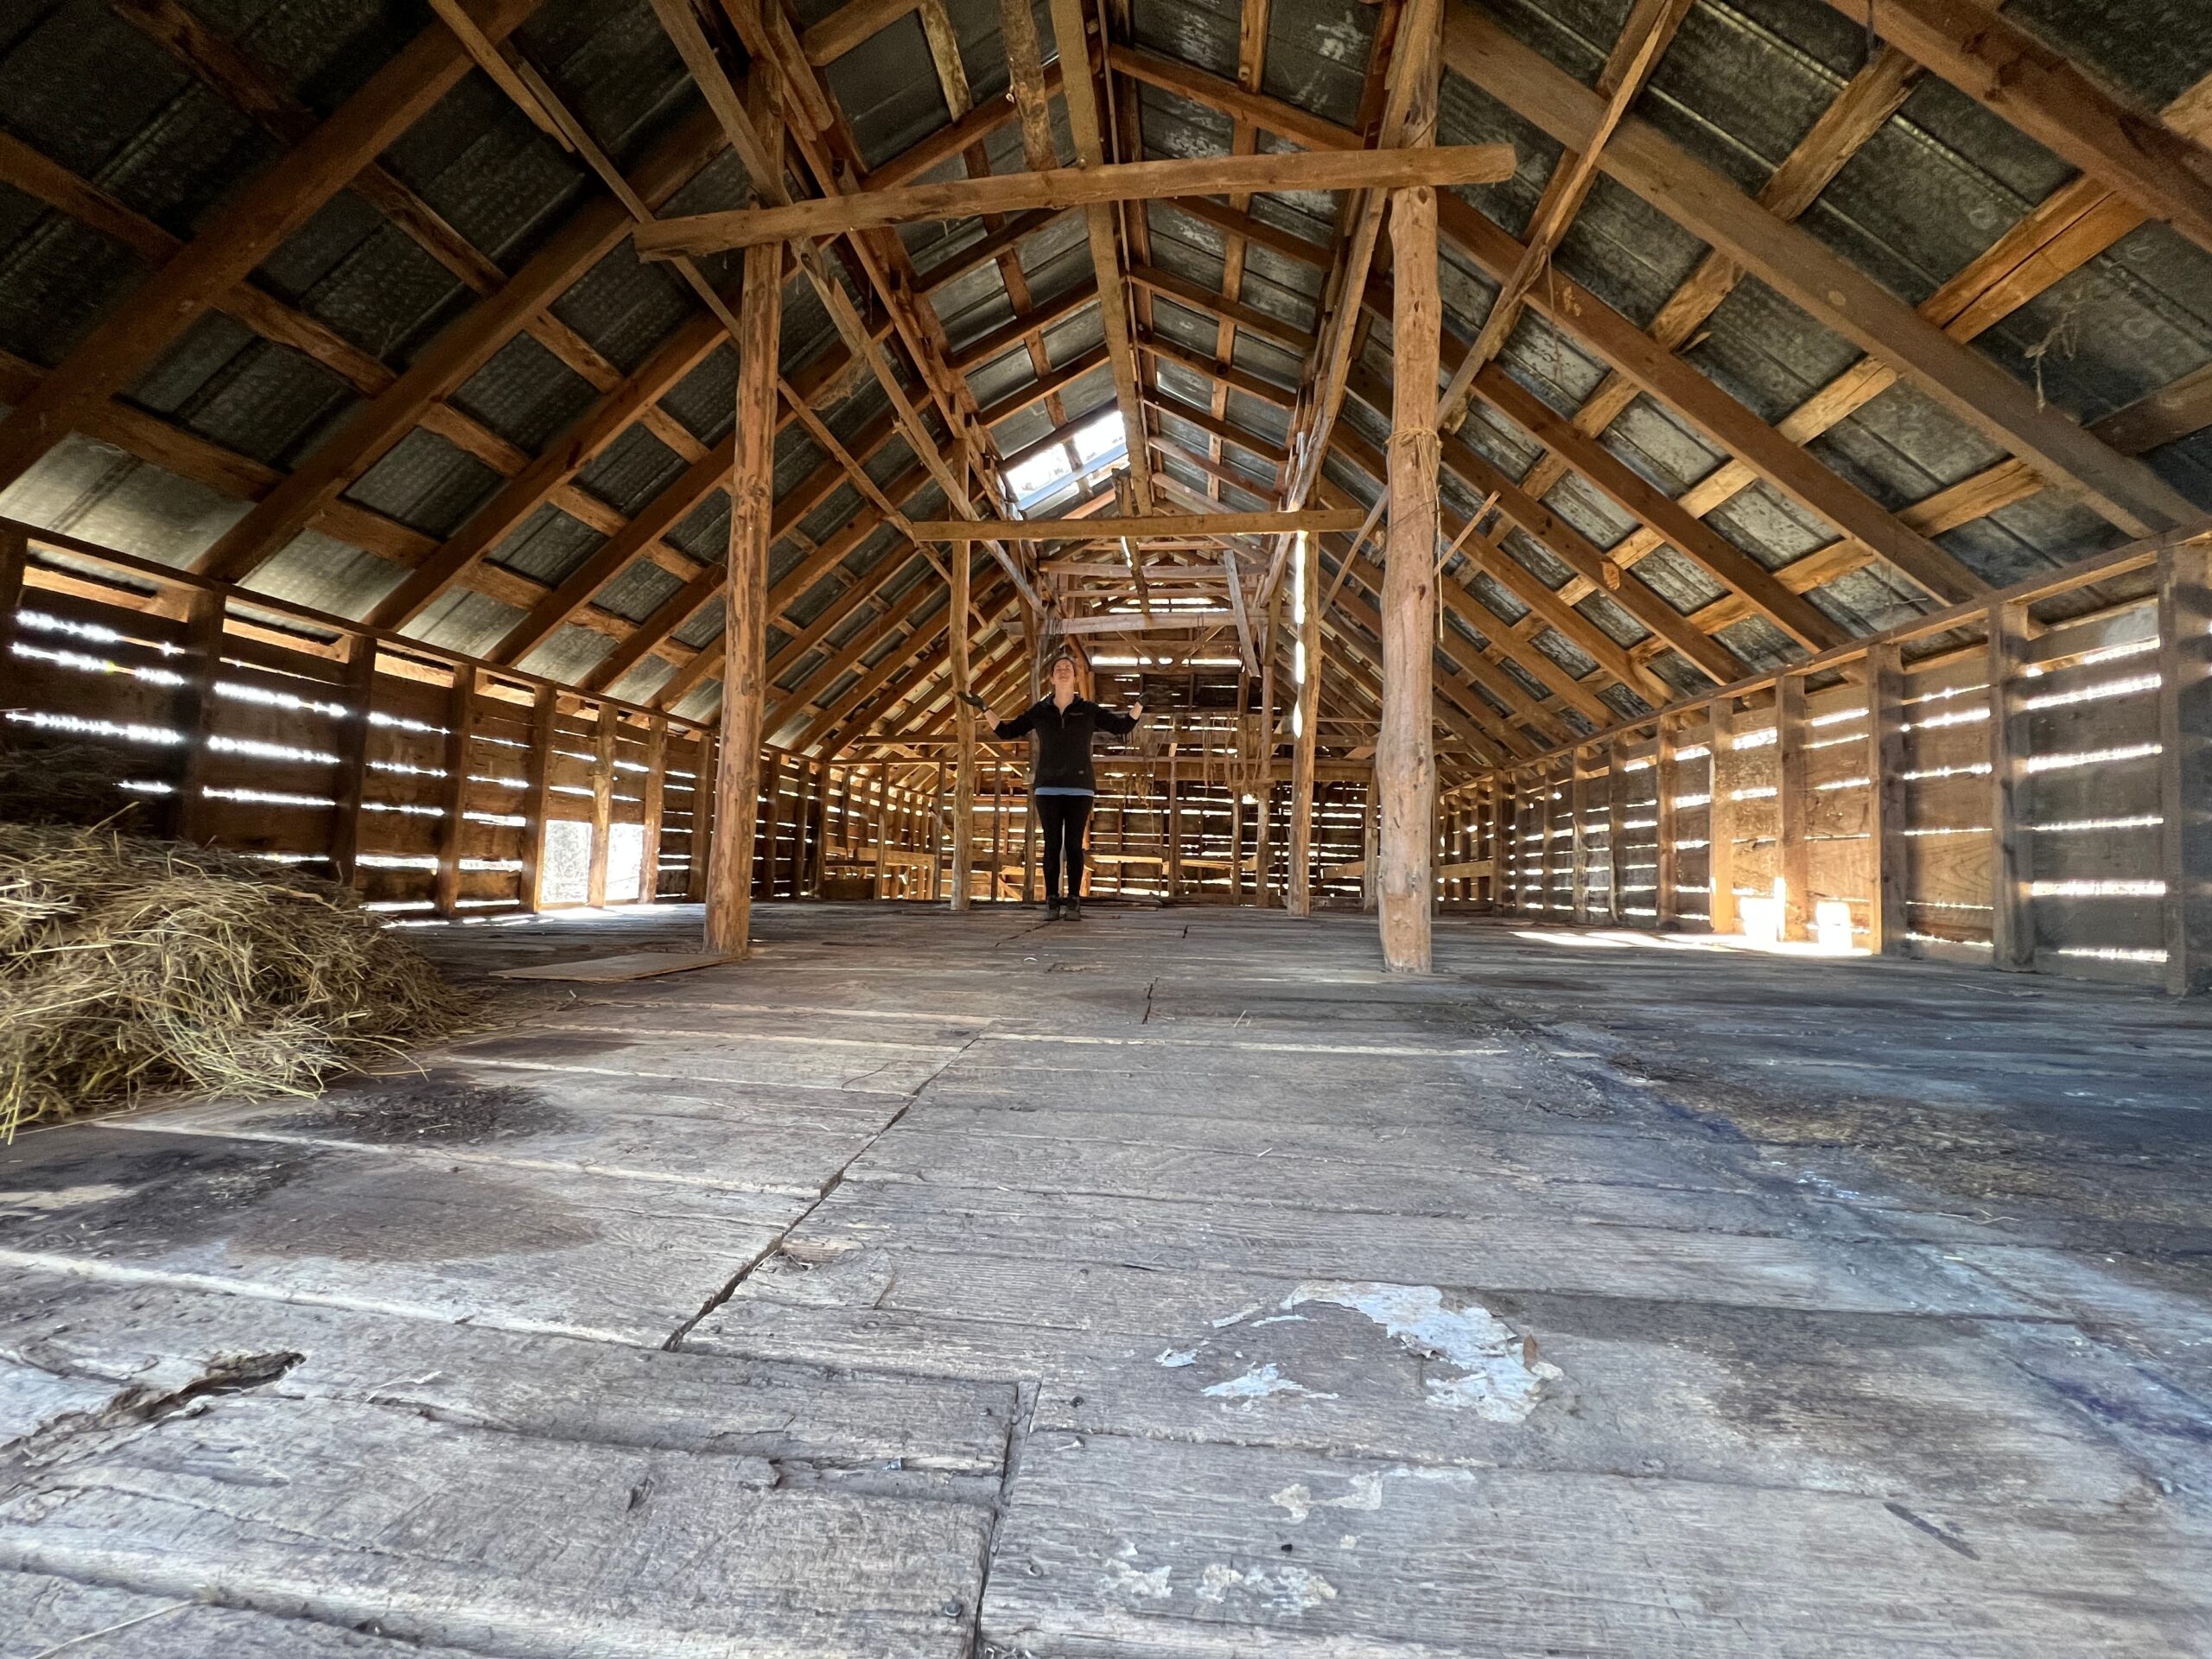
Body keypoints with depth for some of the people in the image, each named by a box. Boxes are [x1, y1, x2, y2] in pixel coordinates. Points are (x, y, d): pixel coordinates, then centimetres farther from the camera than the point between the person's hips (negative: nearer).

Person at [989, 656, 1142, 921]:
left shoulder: (1089, 710, 4)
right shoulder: (1039, 711, 6)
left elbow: (1123, 726, 0)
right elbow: (1006, 731, 11)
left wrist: (1140, 703, -12)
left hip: (1079, 788, -1)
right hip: (1047, 787, 1)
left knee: (1074, 844, -1)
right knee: (1052, 845, 0)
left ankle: (1074, 903, 4)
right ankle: (1052, 904, 4)